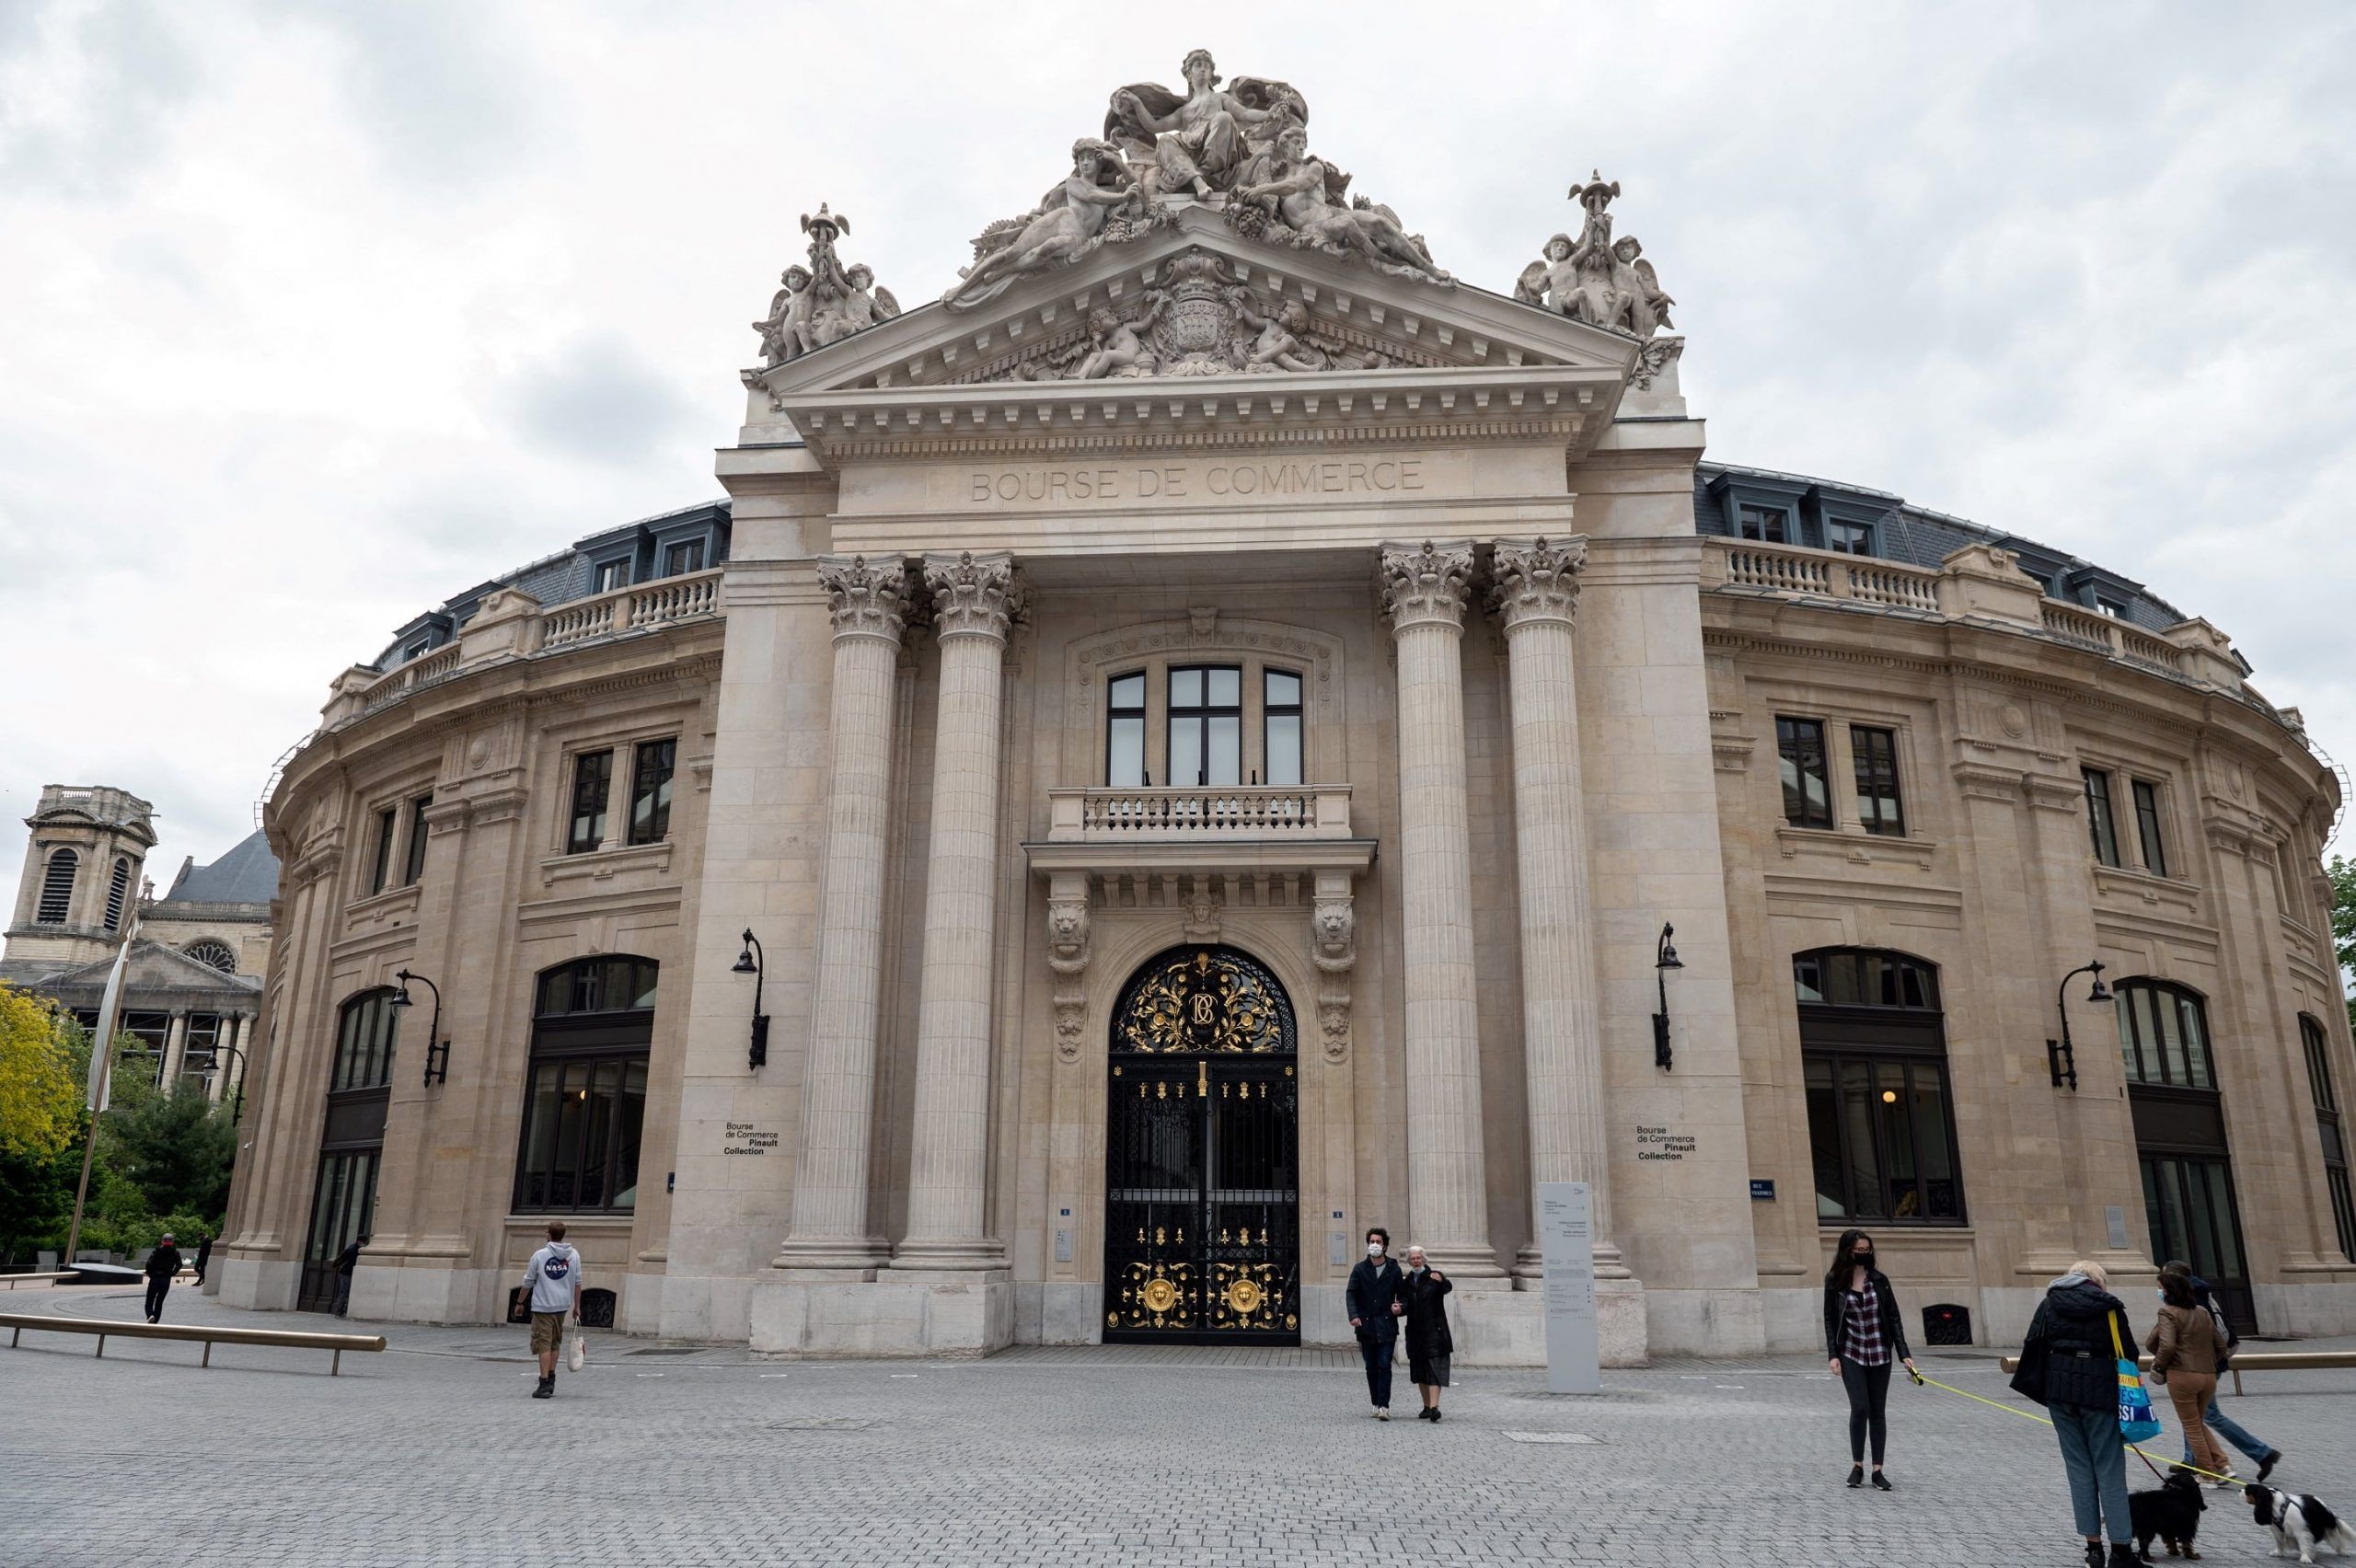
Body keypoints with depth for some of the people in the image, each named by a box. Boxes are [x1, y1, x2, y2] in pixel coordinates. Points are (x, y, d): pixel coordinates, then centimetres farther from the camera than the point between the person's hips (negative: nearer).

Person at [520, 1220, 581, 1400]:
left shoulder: (540, 1255, -7)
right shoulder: (574, 1255, 2)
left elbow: (528, 1282, 1)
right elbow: (577, 1283, 4)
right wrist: (577, 1306, 13)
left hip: (543, 1306, -4)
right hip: (563, 1306, 4)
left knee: (544, 1345, -1)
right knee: (555, 1343, 18)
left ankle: (544, 1384, -4)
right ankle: (551, 1380, 22)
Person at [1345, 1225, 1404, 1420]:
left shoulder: (1394, 1270, 5)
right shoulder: (1360, 1269, 5)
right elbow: (1351, 1294, -2)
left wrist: (1400, 1306, -12)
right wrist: (1354, 1315, -18)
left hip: (1387, 1326, -2)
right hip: (1366, 1325, 2)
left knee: (1384, 1366, -10)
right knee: (1371, 1368, 7)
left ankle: (1384, 1406, -9)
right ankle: (1376, 1404, 19)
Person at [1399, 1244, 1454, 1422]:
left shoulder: (1434, 1277, -2)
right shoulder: (1406, 1282, 11)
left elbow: (1448, 1288, -22)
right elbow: (1403, 1305, 12)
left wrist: (1442, 1281, -45)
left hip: (1434, 1330, -5)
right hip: (1415, 1332, 5)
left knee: (1434, 1367, -12)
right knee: (1419, 1370, 9)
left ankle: (1434, 1406, -18)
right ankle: (1427, 1406, 18)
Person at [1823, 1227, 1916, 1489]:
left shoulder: (1879, 1280, -1)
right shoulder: (1834, 1281, -4)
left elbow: (1894, 1318, 1)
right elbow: (1829, 1319, 0)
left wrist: (1904, 1354, -6)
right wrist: (1832, 1355, -7)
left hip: (1880, 1355, 2)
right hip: (1851, 1354, -2)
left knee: (1878, 1411, 5)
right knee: (1860, 1407, -10)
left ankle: (1877, 1471, 14)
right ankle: (1857, 1466, 8)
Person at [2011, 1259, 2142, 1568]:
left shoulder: (2050, 1303, 8)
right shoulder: (2109, 1306, 1)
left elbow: (2033, 1346, 3)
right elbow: (2127, 1353, 0)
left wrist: (2038, 1388, 8)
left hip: (2060, 1390, 2)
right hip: (2100, 1391, -2)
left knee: (2079, 1469, 9)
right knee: (2109, 1470, 3)